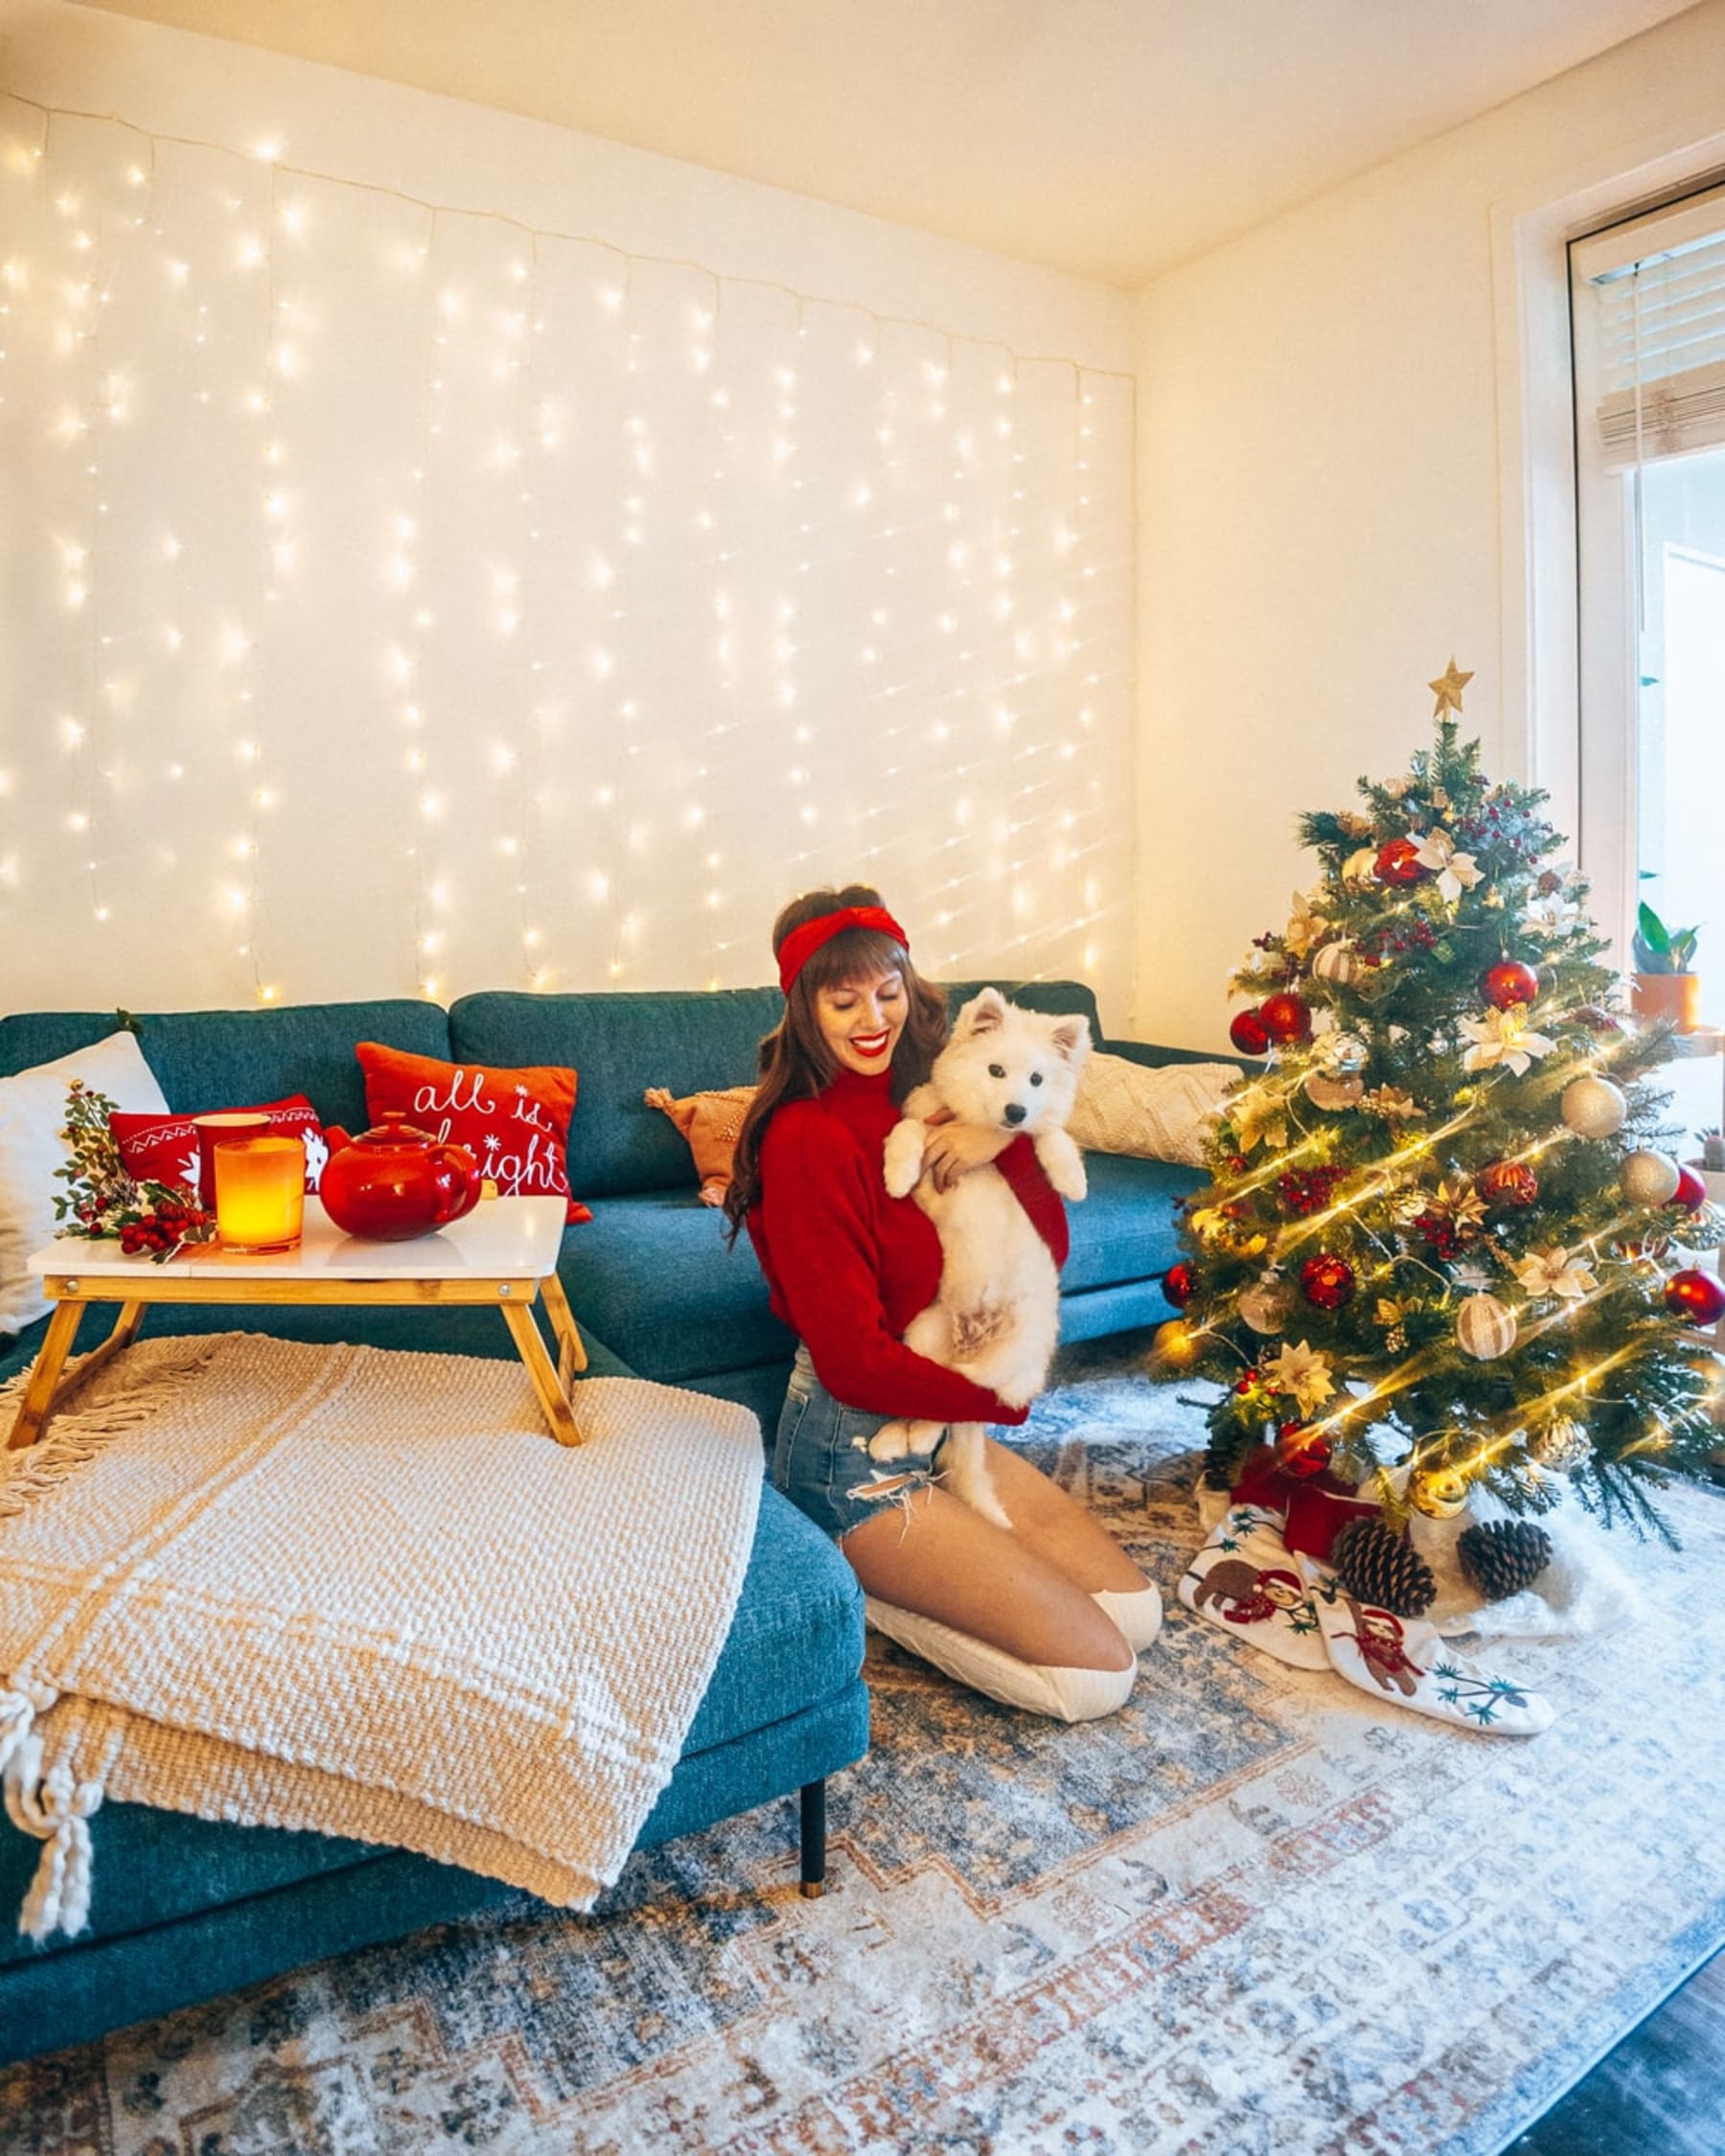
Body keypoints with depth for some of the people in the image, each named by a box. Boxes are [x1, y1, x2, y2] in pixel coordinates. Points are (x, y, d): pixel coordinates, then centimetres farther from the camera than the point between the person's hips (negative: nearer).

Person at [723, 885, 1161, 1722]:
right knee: (1097, 1673, -5)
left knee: (1135, 1610, 8)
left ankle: (889, 1569, 13)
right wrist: (1000, 1398, -8)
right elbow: (852, 1357, -21)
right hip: (854, 1453, -8)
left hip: (945, 1424, 8)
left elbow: (1049, 1249, -1)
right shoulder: (810, 1137, -21)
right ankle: (851, 1586, 7)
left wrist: (1009, 1139, -18)